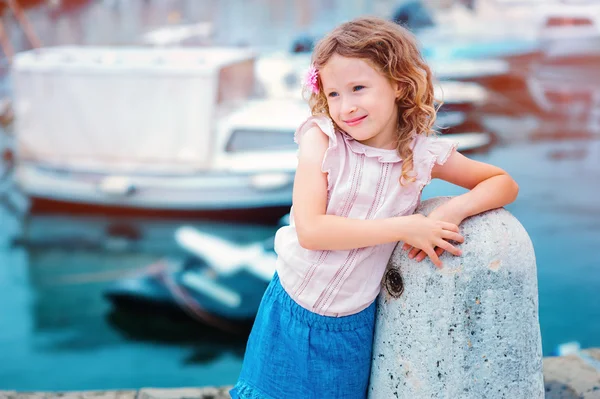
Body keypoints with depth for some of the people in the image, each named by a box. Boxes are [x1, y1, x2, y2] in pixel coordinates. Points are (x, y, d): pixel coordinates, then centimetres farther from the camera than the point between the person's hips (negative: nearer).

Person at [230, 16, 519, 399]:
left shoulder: (424, 154, -9)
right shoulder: (322, 138, -16)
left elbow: (504, 184, 3)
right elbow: (310, 230, -24)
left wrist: (454, 210, -18)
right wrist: (404, 228, -25)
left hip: (354, 325, 1)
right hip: (292, 313, -1)